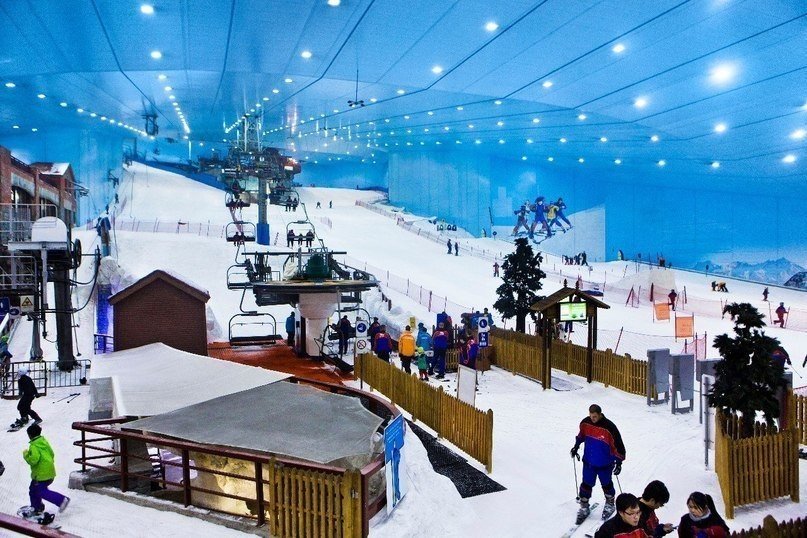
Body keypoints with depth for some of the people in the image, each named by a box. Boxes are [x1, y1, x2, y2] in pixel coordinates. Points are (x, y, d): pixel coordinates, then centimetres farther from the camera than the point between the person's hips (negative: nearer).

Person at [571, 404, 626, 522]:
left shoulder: (609, 427, -24)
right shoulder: (585, 423, -10)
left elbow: (618, 445, -17)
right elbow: (581, 435, 12)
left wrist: (619, 462, -15)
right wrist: (576, 447, 12)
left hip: (605, 464, -3)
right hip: (588, 462, 3)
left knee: (606, 484, 16)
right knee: (586, 484, 7)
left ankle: (609, 504, 40)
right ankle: (584, 507, 23)